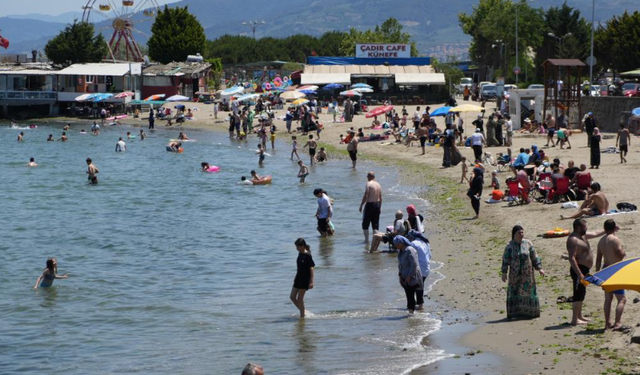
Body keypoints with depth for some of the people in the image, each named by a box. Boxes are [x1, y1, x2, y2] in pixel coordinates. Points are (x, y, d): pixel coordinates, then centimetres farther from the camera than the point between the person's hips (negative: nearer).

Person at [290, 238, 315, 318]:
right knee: (292, 297, 8)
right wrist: (296, 278, 24)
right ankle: (303, 311, 22)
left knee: (300, 298, -4)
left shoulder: (307, 255, -16)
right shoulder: (300, 254, 9)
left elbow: (312, 269, -17)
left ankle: (302, 315, 7)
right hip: (299, 278, 9)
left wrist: (311, 281, -21)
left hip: (305, 279, -9)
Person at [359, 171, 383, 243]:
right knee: (375, 224, 11)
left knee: (365, 224, 4)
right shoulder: (378, 185, 10)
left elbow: (366, 196, -17)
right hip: (377, 204, 6)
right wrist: (380, 207, 20)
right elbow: (380, 198, 12)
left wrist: (361, 205, -10)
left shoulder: (369, 184, -11)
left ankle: (366, 240, 0)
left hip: (370, 204, -6)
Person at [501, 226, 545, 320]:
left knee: (528, 291, 5)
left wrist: (539, 268, 1)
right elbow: (505, 259, -4)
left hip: (527, 273, 2)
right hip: (515, 273, -2)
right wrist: (504, 273, -9)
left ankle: (529, 312, 14)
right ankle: (513, 314, 0)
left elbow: (534, 257, 5)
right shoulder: (510, 245, -4)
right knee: (514, 292, -4)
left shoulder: (528, 243, 1)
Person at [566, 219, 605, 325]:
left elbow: (595, 234, 30)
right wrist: (579, 274, -30)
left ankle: (579, 316, 28)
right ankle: (575, 319, -11)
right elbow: (572, 258, -27)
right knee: (578, 294, -11)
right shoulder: (573, 240, -20)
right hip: (579, 269, -11)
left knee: (581, 293, 18)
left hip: (584, 270, 11)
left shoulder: (582, 236, 12)